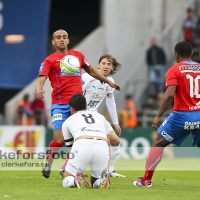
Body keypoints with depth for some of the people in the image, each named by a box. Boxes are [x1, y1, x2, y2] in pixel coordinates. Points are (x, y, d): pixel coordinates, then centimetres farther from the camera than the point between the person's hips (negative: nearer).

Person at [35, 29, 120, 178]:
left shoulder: (78, 55, 14)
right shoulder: (50, 60, 1)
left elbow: (91, 71, 29)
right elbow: (41, 80, -11)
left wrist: (109, 82, 32)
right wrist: (39, 90, -34)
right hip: (60, 105, -4)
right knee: (59, 140, -13)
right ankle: (48, 163, 14)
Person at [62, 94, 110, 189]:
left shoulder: (68, 121, 32)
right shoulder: (100, 117, 37)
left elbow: (69, 146, 40)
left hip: (82, 145, -2)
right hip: (102, 147, 2)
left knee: (67, 182, 18)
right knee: (96, 182, 24)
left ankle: (76, 180, -17)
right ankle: (103, 180, -12)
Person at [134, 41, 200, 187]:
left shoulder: (174, 70, -3)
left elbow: (170, 94, -15)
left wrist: (158, 116, -11)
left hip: (182, 115, -3)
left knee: (158, 144, 13)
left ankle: (146, 180, 12)